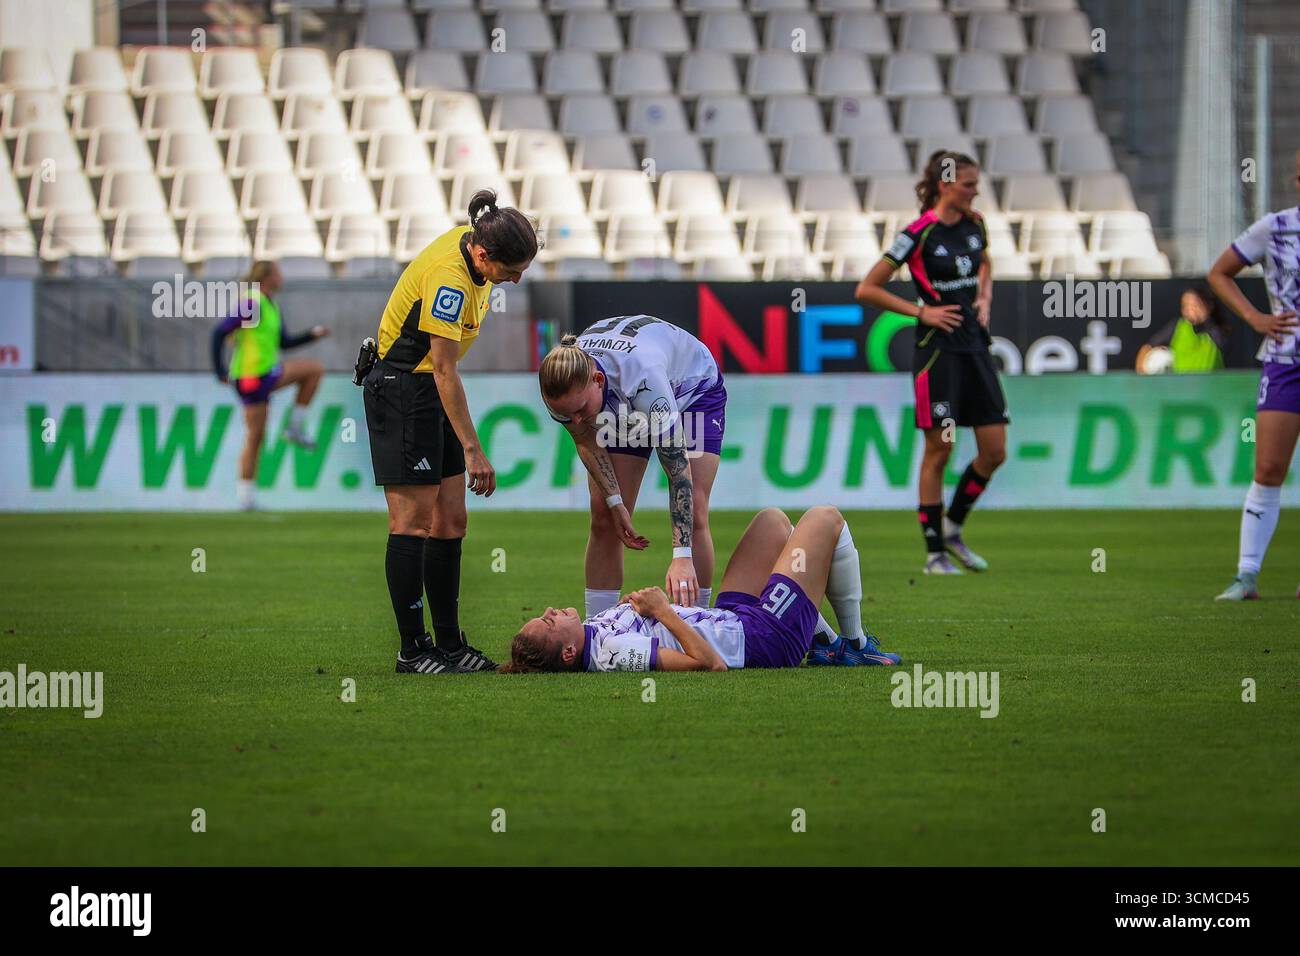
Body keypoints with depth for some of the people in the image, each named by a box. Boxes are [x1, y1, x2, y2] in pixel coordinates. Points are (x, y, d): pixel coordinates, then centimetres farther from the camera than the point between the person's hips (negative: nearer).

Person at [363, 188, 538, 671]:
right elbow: (445, 371, -26)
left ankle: (449, 643, 12)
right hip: (401, 390, -9)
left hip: (430, 391, 9)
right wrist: (472, 450, -25)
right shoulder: (449, 279, -27)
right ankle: (412, 649, -4)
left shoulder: (471, 240, 0)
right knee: (414, 522, -7)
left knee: (450, 522, 8)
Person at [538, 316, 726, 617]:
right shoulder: (562, 384, -32)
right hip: (621, 408, 4)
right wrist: (613, 500, -18)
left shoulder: (643, 377, -47)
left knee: (693, 516, -18)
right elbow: (586, 441, -9)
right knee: (604, 518, -8)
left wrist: (682, 555, -47)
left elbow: (678, 465, -44)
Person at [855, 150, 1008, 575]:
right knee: (939, 450, -4)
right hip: (937, 349, -7)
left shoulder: (974, 224, 7)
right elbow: (867, 289, -11)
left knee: (994, 451, 2)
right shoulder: (919, 234, -12)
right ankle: (934, 551, 5)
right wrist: (922, 311, -12)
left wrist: (985, 298, 10)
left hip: (974, 345, 7)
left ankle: (952, 528, 21)